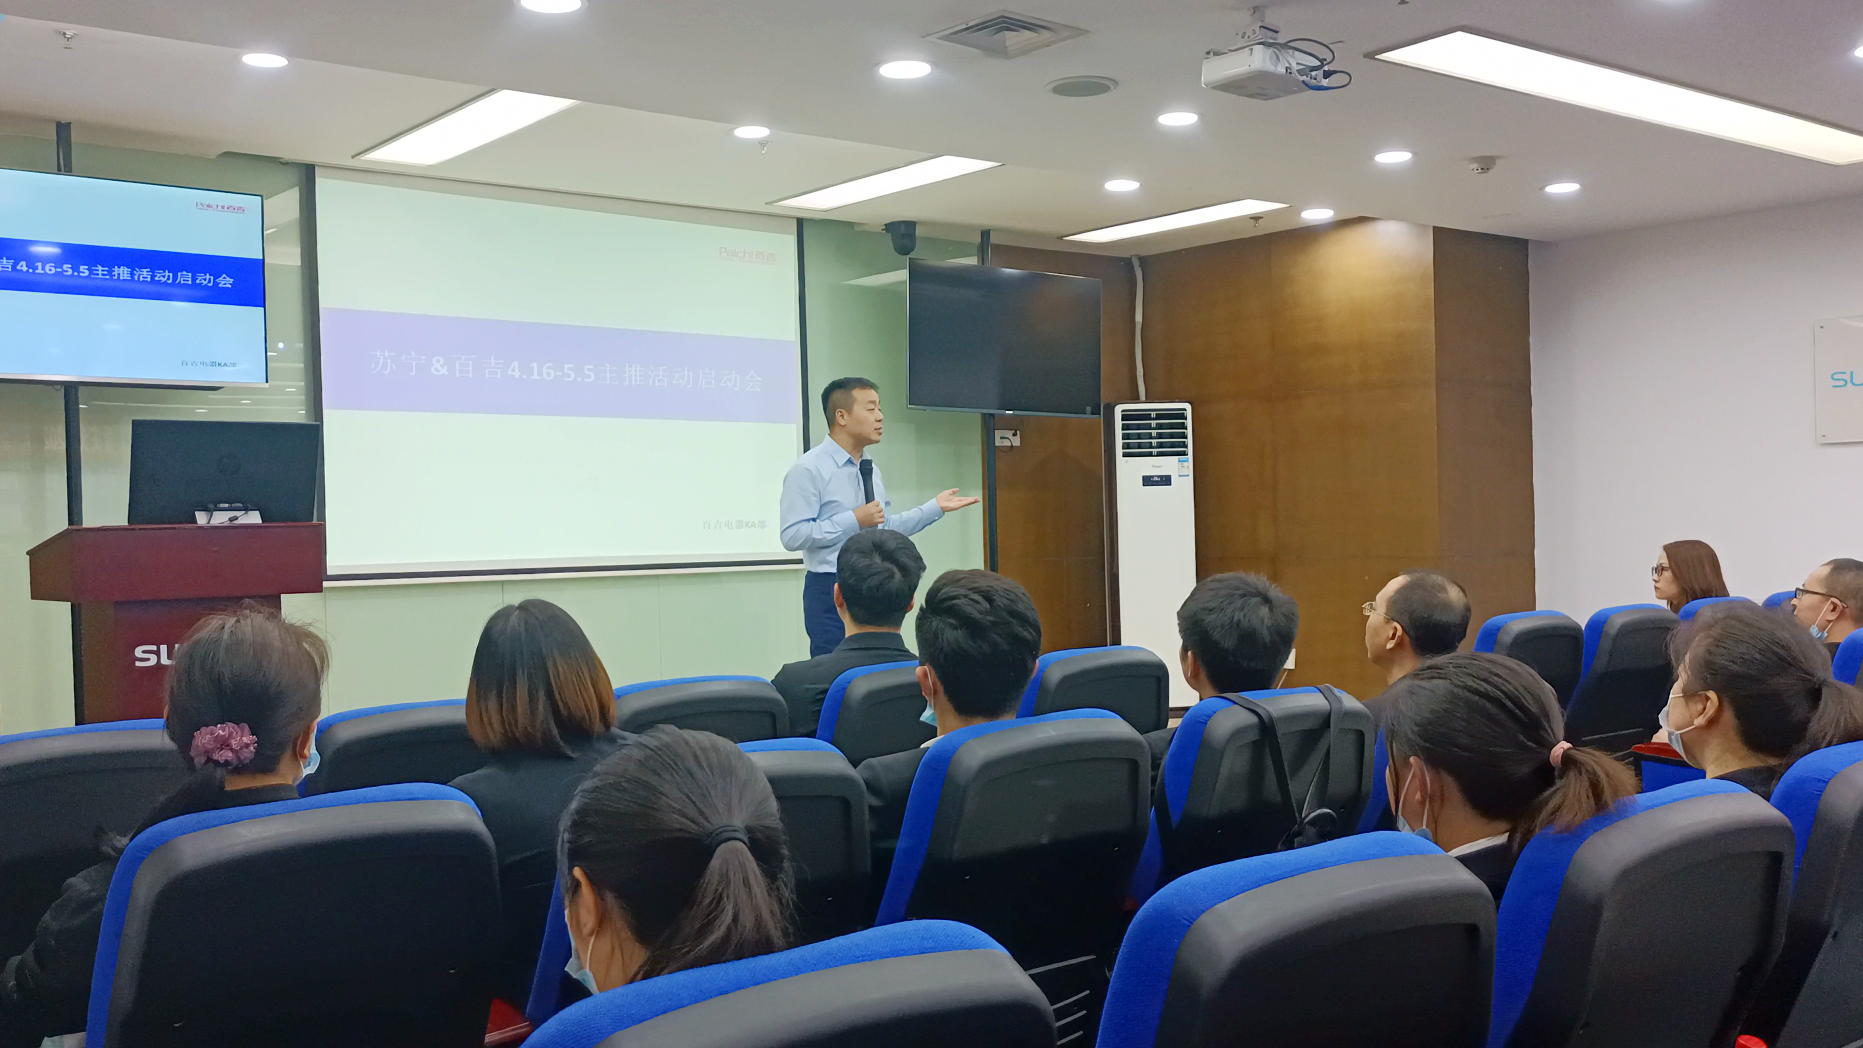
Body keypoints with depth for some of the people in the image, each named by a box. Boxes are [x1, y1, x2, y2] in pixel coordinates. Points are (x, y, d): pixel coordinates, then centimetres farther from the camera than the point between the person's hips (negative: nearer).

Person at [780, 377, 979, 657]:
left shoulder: (870, 470, 12)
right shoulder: (809, 469, -12)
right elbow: (793, 536, -19)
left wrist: (935, 507, 12)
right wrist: (854, 519, -20)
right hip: (832, 592, -7)